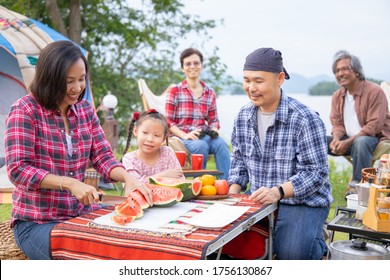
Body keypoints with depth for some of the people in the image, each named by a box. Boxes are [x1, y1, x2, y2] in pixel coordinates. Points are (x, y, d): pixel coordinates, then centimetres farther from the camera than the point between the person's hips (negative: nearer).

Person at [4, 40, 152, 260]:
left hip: (83, 214, 6)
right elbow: (18, 169, -17)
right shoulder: (25, 110, -10)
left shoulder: (85, 109, 6)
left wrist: (128, 178, -19)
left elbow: (103, 157, 3)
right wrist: (69, 183, -28)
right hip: (37, 222, -5)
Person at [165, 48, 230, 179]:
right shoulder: (175, 91, 6)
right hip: (181, 137, -3)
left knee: (220, 143, -31)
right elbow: (168, 122, 0)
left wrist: (213, 131, -5)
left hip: (204, 135, 3)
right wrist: (185, 135, -16)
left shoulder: (210, 93, 16)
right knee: (201, 145, -36)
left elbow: (214, 120, 19)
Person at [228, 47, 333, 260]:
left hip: (303, 201, -5)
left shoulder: (305, 120, -16)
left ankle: (316, 241, 9)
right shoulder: (243, 116, 4)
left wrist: (277, 192, -30)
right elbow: (239, 161, 15)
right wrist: (233, 192, -2)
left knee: (291, 254, -27)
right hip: (258, 200, 6)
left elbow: (315, 173, -18)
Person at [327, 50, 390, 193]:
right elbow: (337, 124, 8)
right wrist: (336, 139, -16)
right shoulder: (337, 96, 6)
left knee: (361, 142, -40)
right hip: (347, 139, 6)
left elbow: (374, 125, -19)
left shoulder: (374, 91, -14)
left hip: (375, 138, -6)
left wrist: (348, 142, -25)